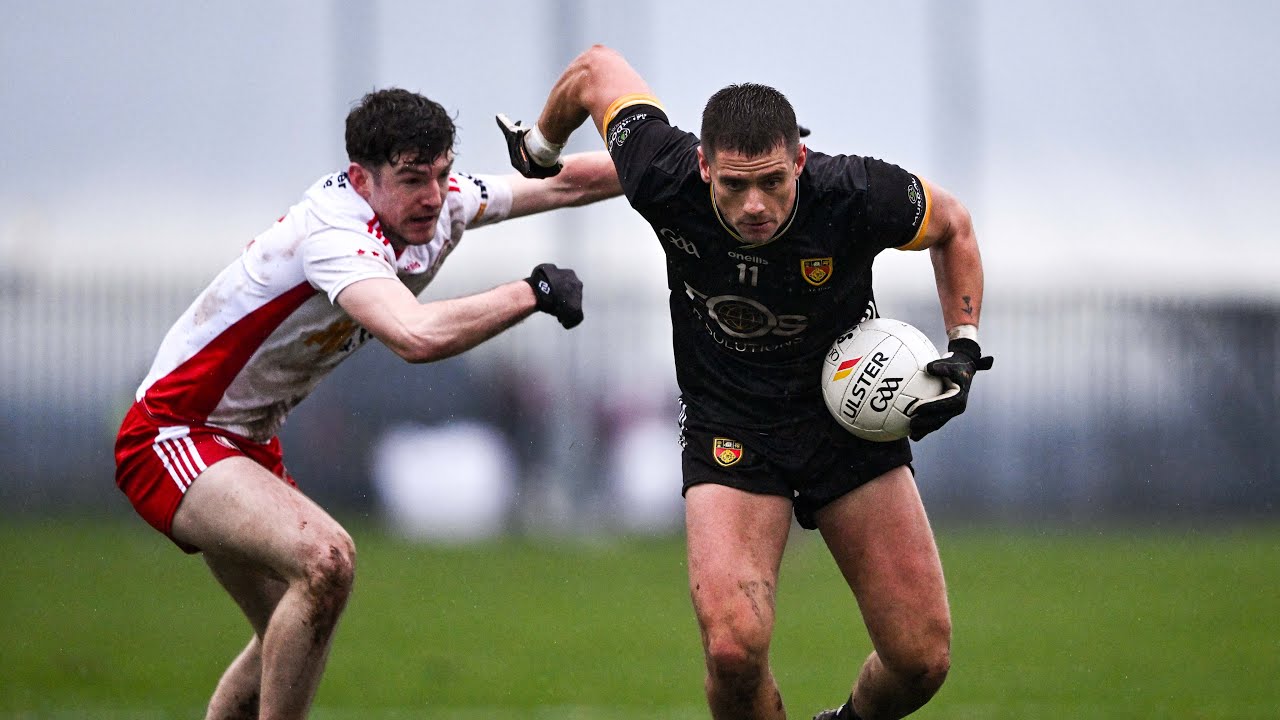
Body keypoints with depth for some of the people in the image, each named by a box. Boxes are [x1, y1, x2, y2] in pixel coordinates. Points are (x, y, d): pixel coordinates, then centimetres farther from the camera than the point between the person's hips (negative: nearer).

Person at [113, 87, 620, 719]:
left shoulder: (440, 204, -4)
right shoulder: (335, 233, -31)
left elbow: (566, 182, 9)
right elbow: (417, 336, -48)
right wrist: (535, 291, -37)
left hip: (245, 441, 10)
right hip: (170, 436, -10)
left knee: (292, 638, 18)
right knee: (325, 558, -31)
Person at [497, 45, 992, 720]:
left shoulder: (856, 195, -24)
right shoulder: (665, 181, -23)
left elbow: (952, 225, 0)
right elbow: (598, 68, -4)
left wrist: (964, 349, -8)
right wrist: (539, 150, 15)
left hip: (850, 419, 1)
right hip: (729, 429, -1)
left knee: (921, 658, -4)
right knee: (734, 648, -23)